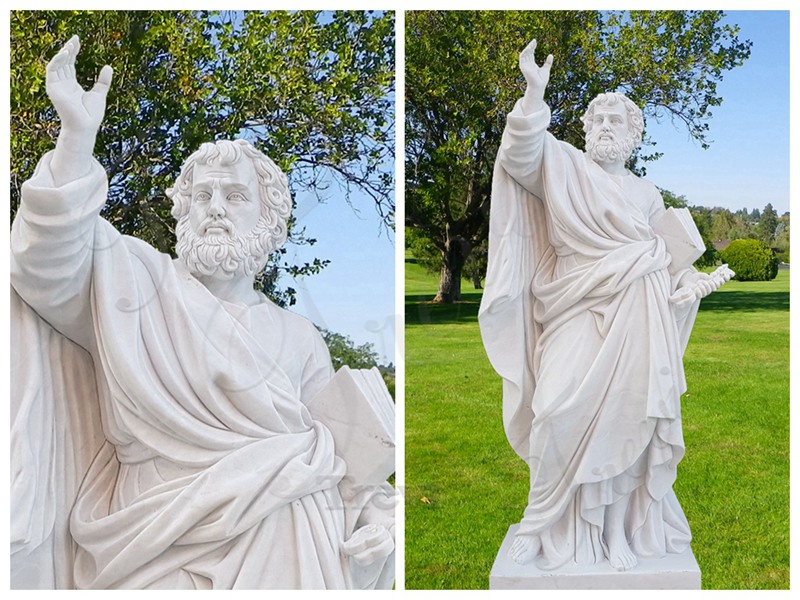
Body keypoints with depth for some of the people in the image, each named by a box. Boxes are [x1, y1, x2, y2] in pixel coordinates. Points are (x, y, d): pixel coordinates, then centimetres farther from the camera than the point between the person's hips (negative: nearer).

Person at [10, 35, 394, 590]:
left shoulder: (299, 338, 14)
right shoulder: (139, 284, 7)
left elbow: (339, 455, 13)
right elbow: (53, 264, -12)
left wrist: (375, 512, -7)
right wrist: (78, 136, -24)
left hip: (282, 542, 2)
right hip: (167, 544, -2)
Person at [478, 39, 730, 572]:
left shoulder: (647, 194, 23)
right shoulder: (563, 167, 11)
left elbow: (662, 262, 22)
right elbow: (522, 154, -9)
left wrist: (697, 282, 6)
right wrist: (536, 92, -21)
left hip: (636, 327, 4)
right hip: (581, 319, -3)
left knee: (627, 418, -2)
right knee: (568, 413, -15)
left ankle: (624, 523, 8)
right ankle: (565, 527, -3)